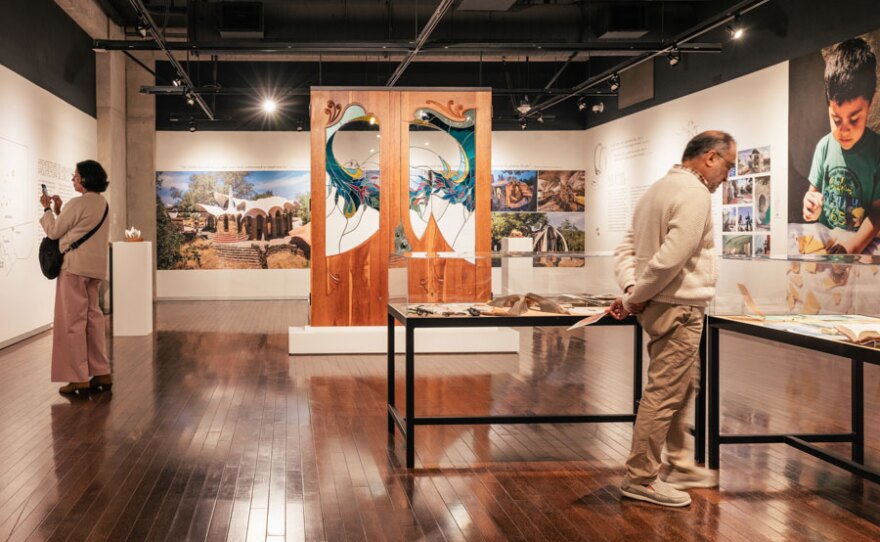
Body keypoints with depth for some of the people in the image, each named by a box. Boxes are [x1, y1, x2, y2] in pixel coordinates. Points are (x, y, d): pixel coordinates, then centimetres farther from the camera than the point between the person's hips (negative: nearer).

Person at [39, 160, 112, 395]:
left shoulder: (78, 203, -14)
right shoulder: (102, 203, 13)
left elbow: (54, 232, -5)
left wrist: (48, 209, 8)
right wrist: (59, 210, 11)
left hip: (75, 265, -8)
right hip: (94, 267, 8)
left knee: (73, 320, -3)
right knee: (93, 317, 12)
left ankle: (79, 378, -1)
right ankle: (101, 373, 12)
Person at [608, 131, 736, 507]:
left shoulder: (658, 190, 16)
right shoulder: (695, 194, -16)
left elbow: (625, 250, 14)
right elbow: (671, 258, -24)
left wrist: (631, 289, -1)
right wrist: (634, 298, -14)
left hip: (661, 307, 10)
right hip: (678, 308, -10)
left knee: (681, 388, 20)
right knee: (664, 394, -3)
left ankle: (681, 466, 31)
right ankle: (640, 479, 4)